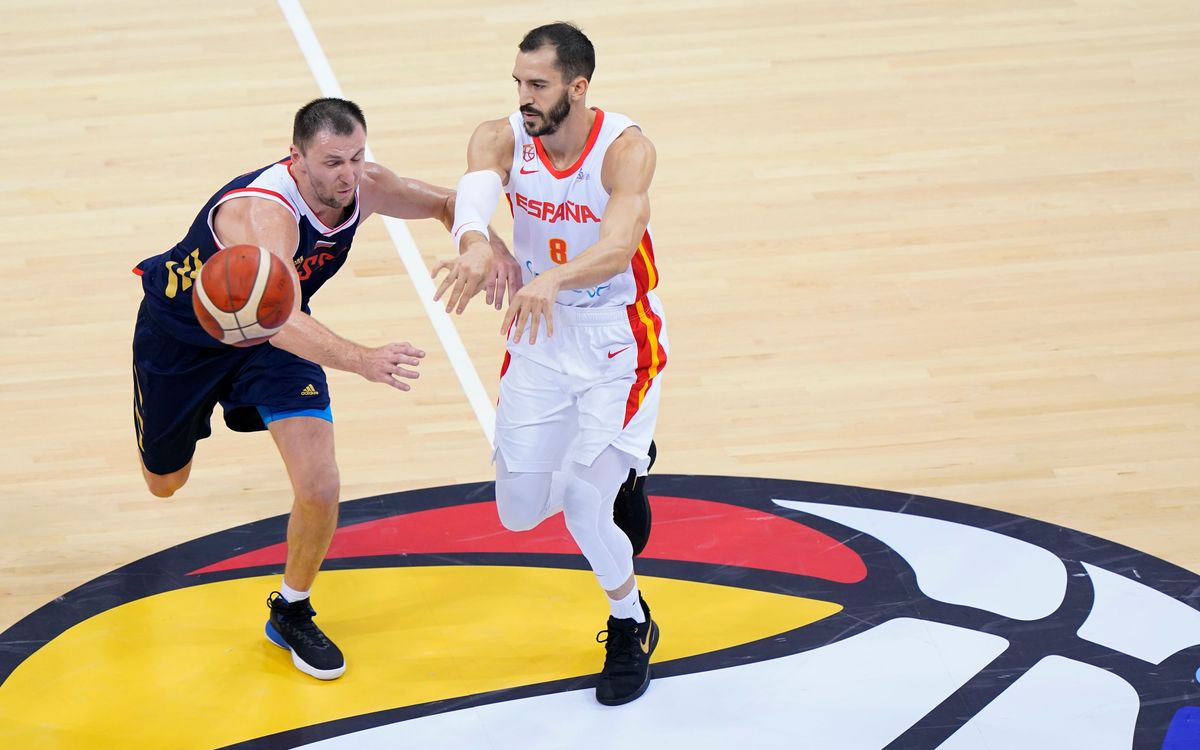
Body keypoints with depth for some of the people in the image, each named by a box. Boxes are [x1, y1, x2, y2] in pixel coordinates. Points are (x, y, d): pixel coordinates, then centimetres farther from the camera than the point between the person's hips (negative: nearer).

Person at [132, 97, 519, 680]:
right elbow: (280, 320, -57)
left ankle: (291, 614, 14)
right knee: (166, 483, 19)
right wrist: (364, 361, -72)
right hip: (180, 333, -4)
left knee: (320, 487, -13)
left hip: (274, 334, 4)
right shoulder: (265, 213, -43)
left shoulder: (362, 187, -22)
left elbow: (444, 202, -2)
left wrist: (487, 245, -24)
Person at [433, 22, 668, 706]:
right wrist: (475, 244, -61)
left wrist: (554, 278, -60)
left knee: (583, 505, -14)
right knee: (520, 511, 7)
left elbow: (619, 245, -40)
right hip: (541, 337, 5)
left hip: (619, 343, -4)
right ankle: (617, 468, 39)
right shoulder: (502, 139, -13)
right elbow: (476, 189, -37)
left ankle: (632, 628, 14)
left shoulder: (625, 149, -22)